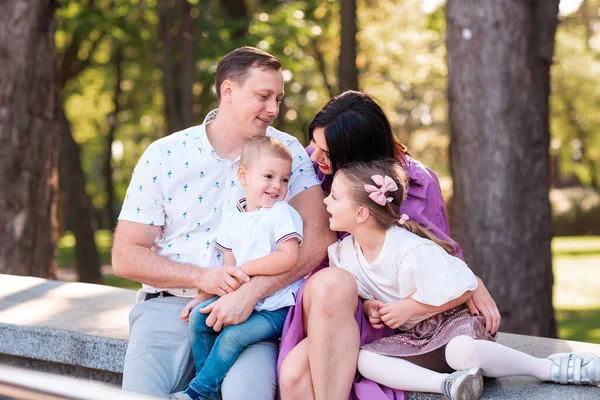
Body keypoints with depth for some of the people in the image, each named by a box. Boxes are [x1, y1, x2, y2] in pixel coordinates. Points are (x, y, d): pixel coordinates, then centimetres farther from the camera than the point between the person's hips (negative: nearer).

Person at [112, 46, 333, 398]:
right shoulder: (164, 156, 3)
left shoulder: (287, 152, 4)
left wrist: (251, 292, -21)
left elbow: (319, 237, -9)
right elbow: (126, 256, 2)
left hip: (250, 309, -1)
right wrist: (202, 277, -13)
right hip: (169, 303, 1)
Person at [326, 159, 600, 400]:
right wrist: (368, 307, -11)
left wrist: (411, 307, -22)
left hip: (449, 322, -6)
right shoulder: (342, 253, -4)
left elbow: (462, 290, -22)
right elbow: (358, 294, 13)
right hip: (410, 337, 6)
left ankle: (552, 368, -21)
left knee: (461, 351, -40)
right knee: (363, 359, -21)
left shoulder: (412, 250, -25)